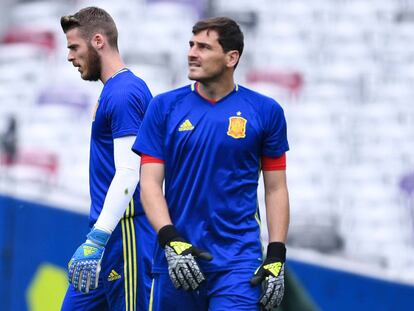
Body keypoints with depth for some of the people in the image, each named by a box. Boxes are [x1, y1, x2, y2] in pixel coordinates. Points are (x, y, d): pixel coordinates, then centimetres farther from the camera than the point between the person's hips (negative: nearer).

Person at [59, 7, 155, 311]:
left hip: (126, 232, -10)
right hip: (110, 231, 10)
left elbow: (128, 174, -22)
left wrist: (96, 240, -27)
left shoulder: (123, 94, -15)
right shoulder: (114, 90, 16)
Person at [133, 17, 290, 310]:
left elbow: (276, 189, 6)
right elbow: (150, 182, 1)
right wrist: (171, 241, -13)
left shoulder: (266, 111, 3)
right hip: (177, 261, 2)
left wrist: (276, 258, -1)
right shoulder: (165, 107, 4)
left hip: (238, 261, -2)